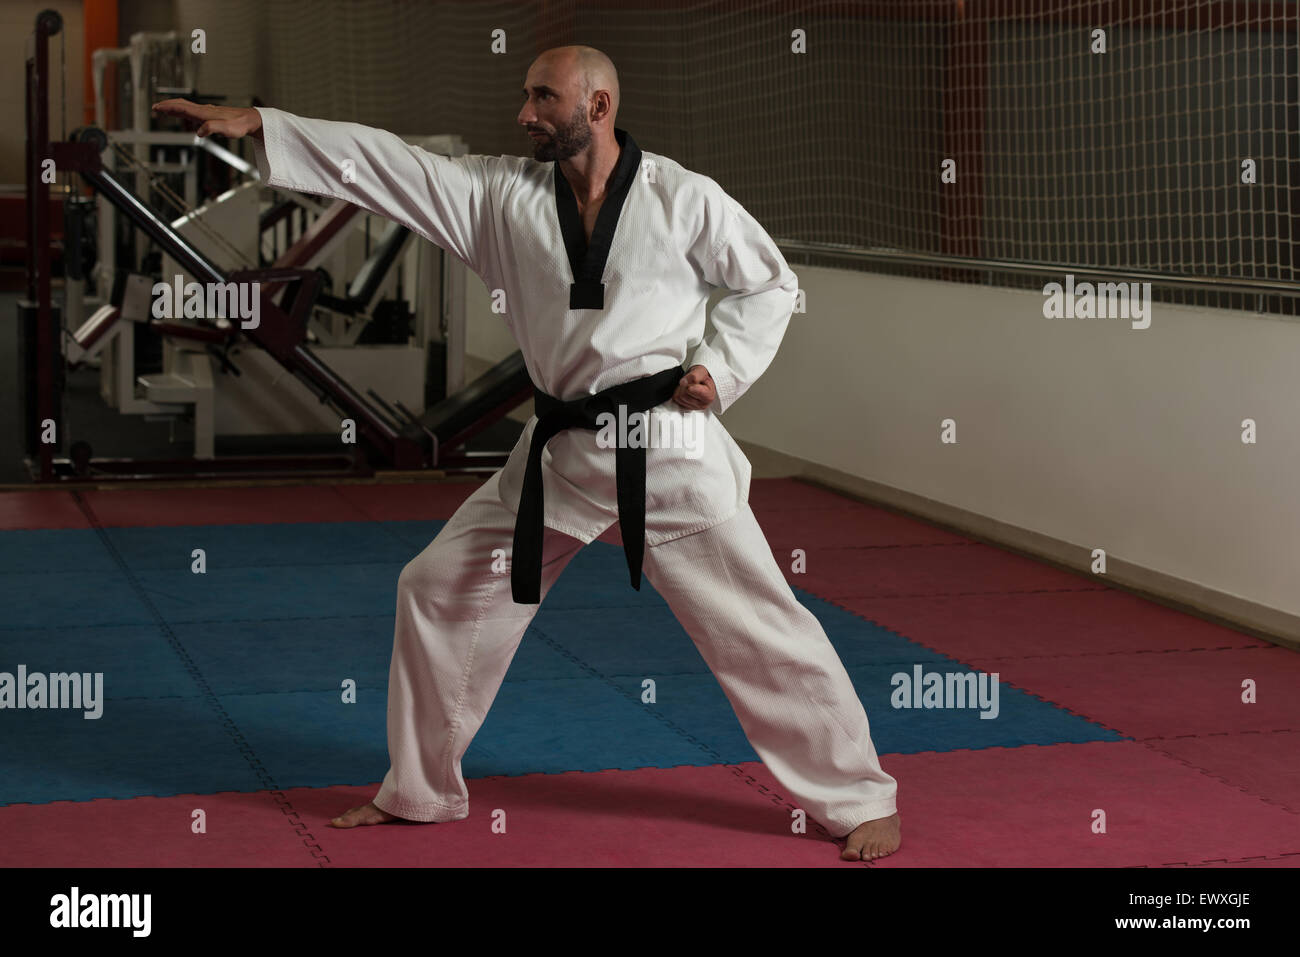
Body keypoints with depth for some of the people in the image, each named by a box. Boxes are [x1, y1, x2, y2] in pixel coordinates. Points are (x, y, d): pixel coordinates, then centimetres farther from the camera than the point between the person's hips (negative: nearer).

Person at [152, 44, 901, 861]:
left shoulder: (683, 199, -6)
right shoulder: (501, 194, 3)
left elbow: (771, 284, 5)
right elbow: (383, 164, -1)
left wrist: (721, 368, -8)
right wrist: (257, 124, -6)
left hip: (666, 445, -5)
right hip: (561, 452, 5)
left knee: (758, 625, -4)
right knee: (440, 590, 9)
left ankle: (860, 802, 13)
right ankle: (420, 791, 27)